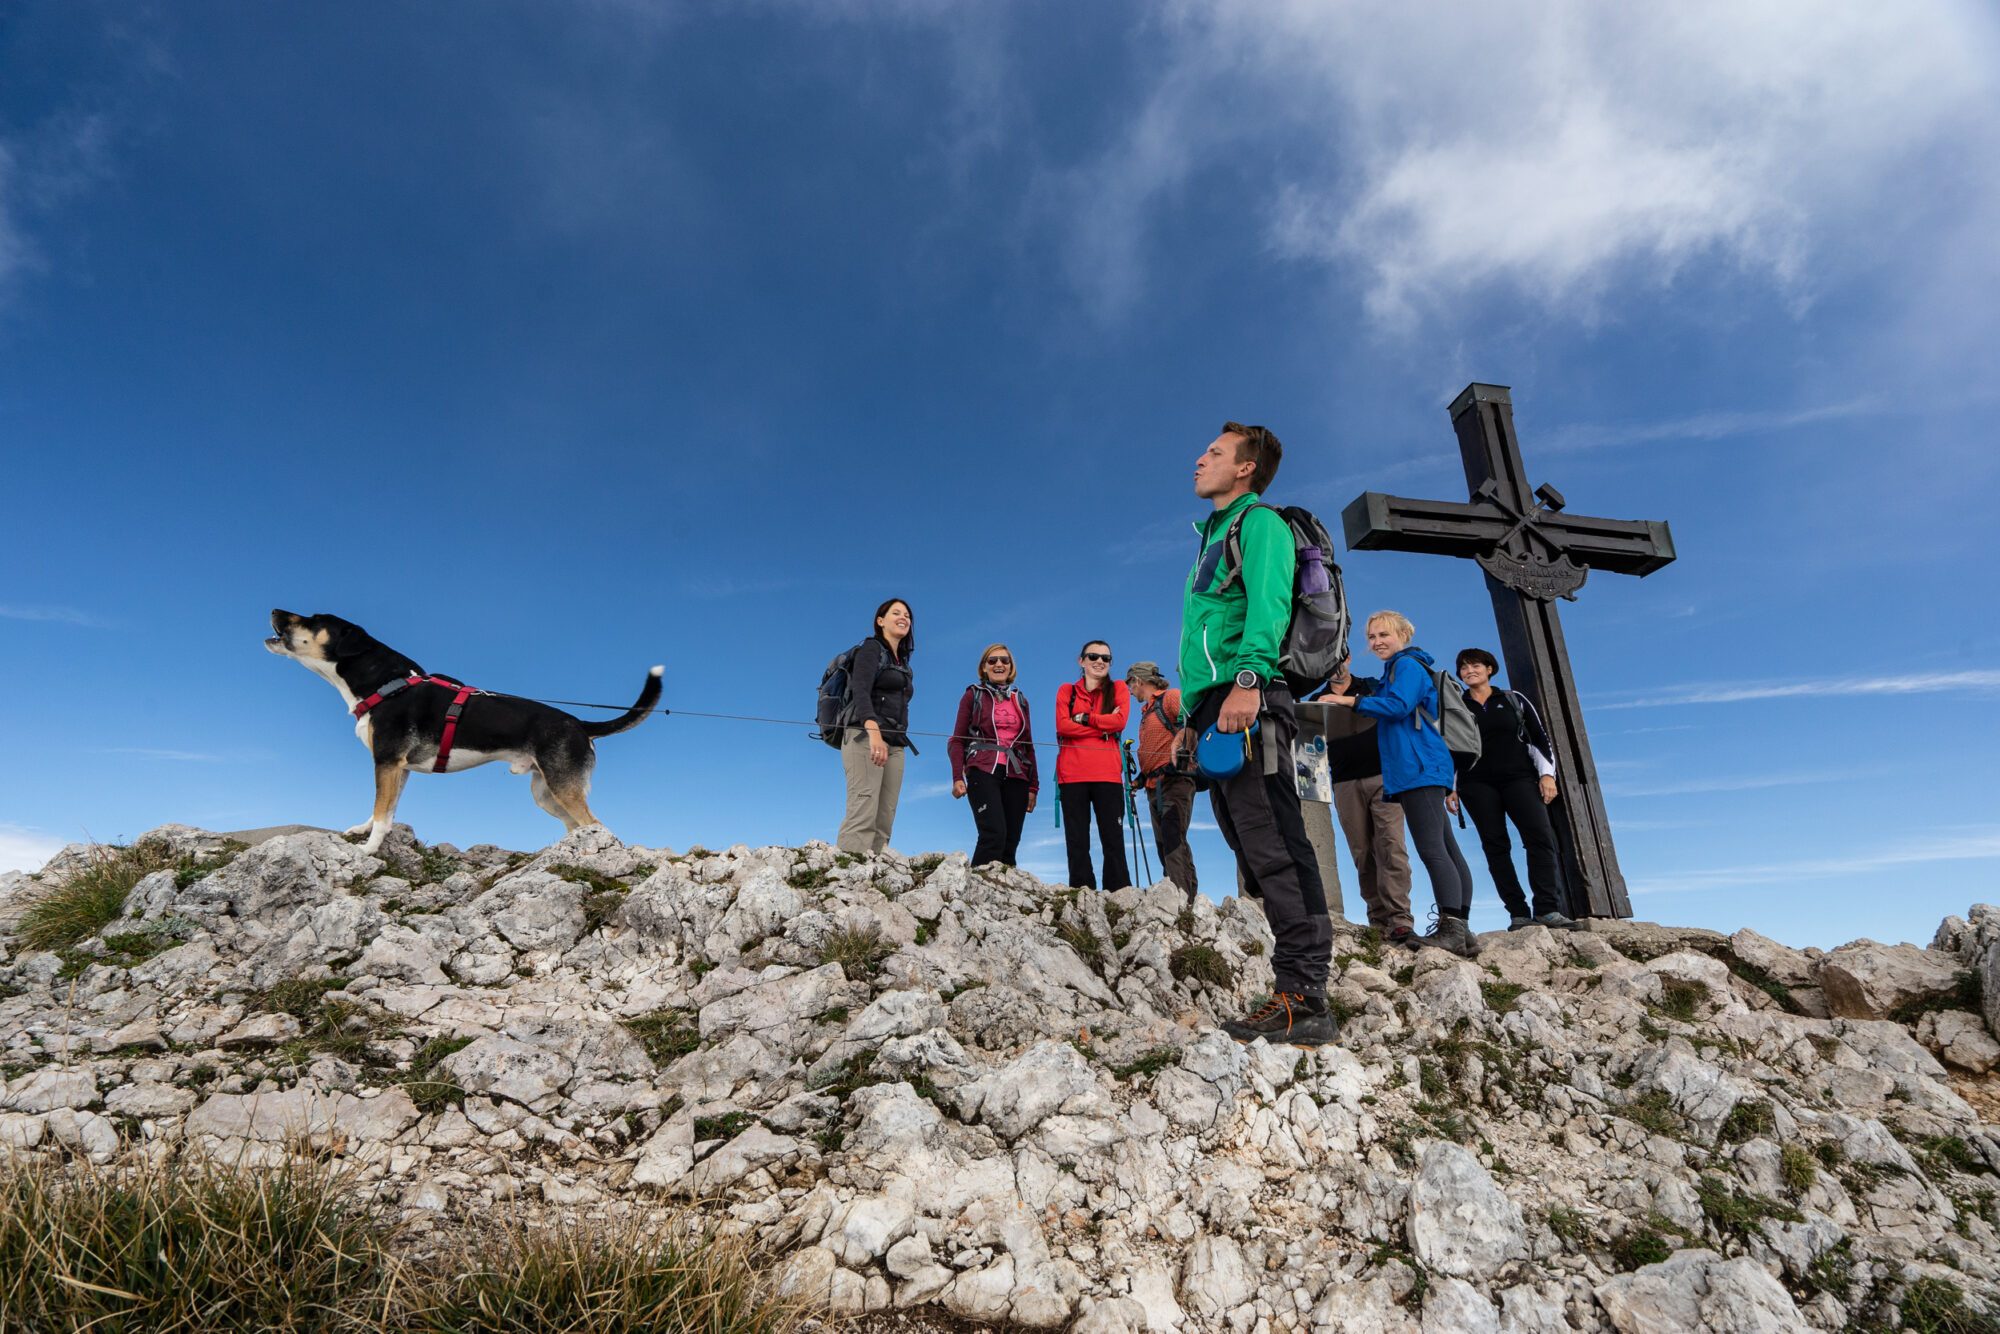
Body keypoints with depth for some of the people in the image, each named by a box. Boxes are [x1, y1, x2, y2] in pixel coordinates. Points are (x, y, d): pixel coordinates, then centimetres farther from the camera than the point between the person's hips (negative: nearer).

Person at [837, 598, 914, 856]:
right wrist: (873, 731, -32)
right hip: (865, 738, -7)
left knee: (884, 823, -5)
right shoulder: (872, 648, 3)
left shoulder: (903, 662, 27)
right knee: (863, 816, -20)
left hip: (894, 746, 7)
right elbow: (860, 691, -15)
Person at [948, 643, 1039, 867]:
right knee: (994, 834, -22)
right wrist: (957, 777, -7)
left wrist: (1033, 786, 16)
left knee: (1011, 841, -5)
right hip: (983, 772, -4)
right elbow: (957, 740, 6)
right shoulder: (973, 695, 10)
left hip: (1016, 775, 4)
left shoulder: (1020, 700, 21)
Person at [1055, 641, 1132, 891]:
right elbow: (1062, 726, -3)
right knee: (1077, 841, 0)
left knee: (1113, 839, -4)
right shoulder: (1066, 690, 14)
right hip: (1072, 774, 1)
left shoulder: (1118, 688, 14)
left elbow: (1120, 721, -4)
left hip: (1107, 774, -1)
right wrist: (1104, 727, -6)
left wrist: (1085, 718, -5)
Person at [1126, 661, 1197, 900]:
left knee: (1173, 840, -21)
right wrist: (1141, 777, 18)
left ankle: (1181, 897, -29)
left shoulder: (1170, 697, -2)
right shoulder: (1146, 712, 25)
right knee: (1164, 844, 5)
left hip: (1175, 780, -10)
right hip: (1154, 786, 10)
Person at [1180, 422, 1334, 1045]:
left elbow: (1268, 602, -15)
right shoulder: (1215, 536, 31)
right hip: (1216, 709, 10)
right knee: (1257, 855, 6)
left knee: (1273, 850, -13)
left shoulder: (1258, 521, 4)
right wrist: (1193, 716, 23)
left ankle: (1302, 1001, -12)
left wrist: (1248, 678, -30)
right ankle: (1298, 992, 9)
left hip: (1248, 702, -10)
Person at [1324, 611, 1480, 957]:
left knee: (1431, 849, -16)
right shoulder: (1396, 671, 26)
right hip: (1422, 772, 11)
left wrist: (1354, 700, -14)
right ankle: (1461, 932, 7)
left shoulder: (1407, 665, -4)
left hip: (1420, 770, -11)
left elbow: (1397, 705, -18)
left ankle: (1451, 930, -20)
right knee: (1446, 849, 6)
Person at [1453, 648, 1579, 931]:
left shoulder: (1513, 700, 13)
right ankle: (1519, 914, -8)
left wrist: (1547, 773, -2)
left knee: (1540, 835, -16)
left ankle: (1548, 910, -18)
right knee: (1495, 845, -7)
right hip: (1477, 784, 0)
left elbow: (1539, 737, 10)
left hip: (1519, 777, 0)